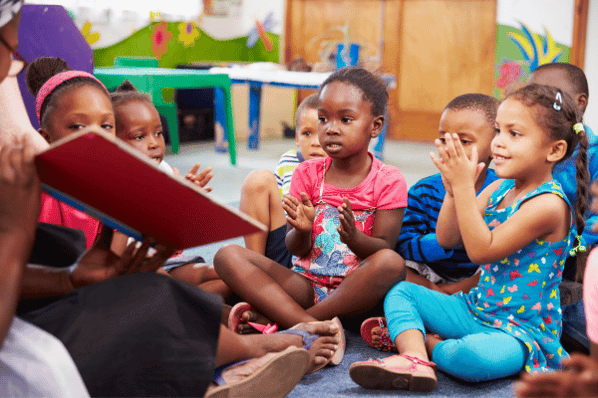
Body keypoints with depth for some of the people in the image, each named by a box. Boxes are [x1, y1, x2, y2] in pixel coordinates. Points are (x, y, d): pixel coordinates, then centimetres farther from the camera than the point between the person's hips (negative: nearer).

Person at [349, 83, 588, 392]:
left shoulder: (548, 204, -21)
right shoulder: (499, 189, 5)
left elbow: (482, 250, -25)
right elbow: (446, 239, 5)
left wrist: (464, 185, -25)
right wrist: (453, 190, -11)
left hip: (521, 328, -8)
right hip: (476, 308, 9)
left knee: (475, 356, -39)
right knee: (401, 292, 4)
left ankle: (425, 342, -7)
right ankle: (415, 359, -22)